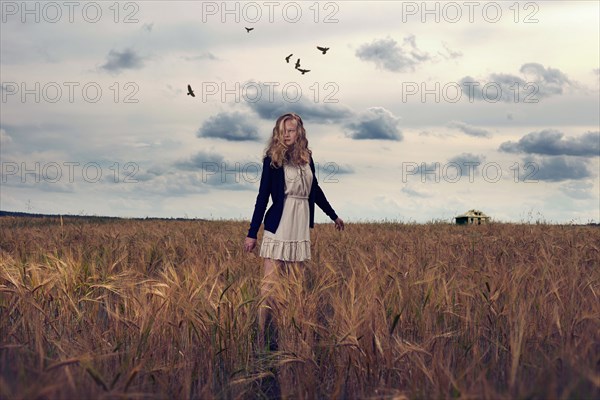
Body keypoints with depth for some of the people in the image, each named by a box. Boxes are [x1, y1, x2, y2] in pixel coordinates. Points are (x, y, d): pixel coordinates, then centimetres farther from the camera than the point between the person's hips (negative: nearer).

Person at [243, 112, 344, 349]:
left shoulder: (307, 158, 11)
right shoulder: (272, 159, -3)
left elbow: (315, 189, 24)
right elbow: (263, 196, -3)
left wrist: (333, 215, 33)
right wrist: (252, 233, -4)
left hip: (301, 228, 5)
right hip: (279, 227, -5)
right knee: (270, 282, -7)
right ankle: (261, 335, -5)